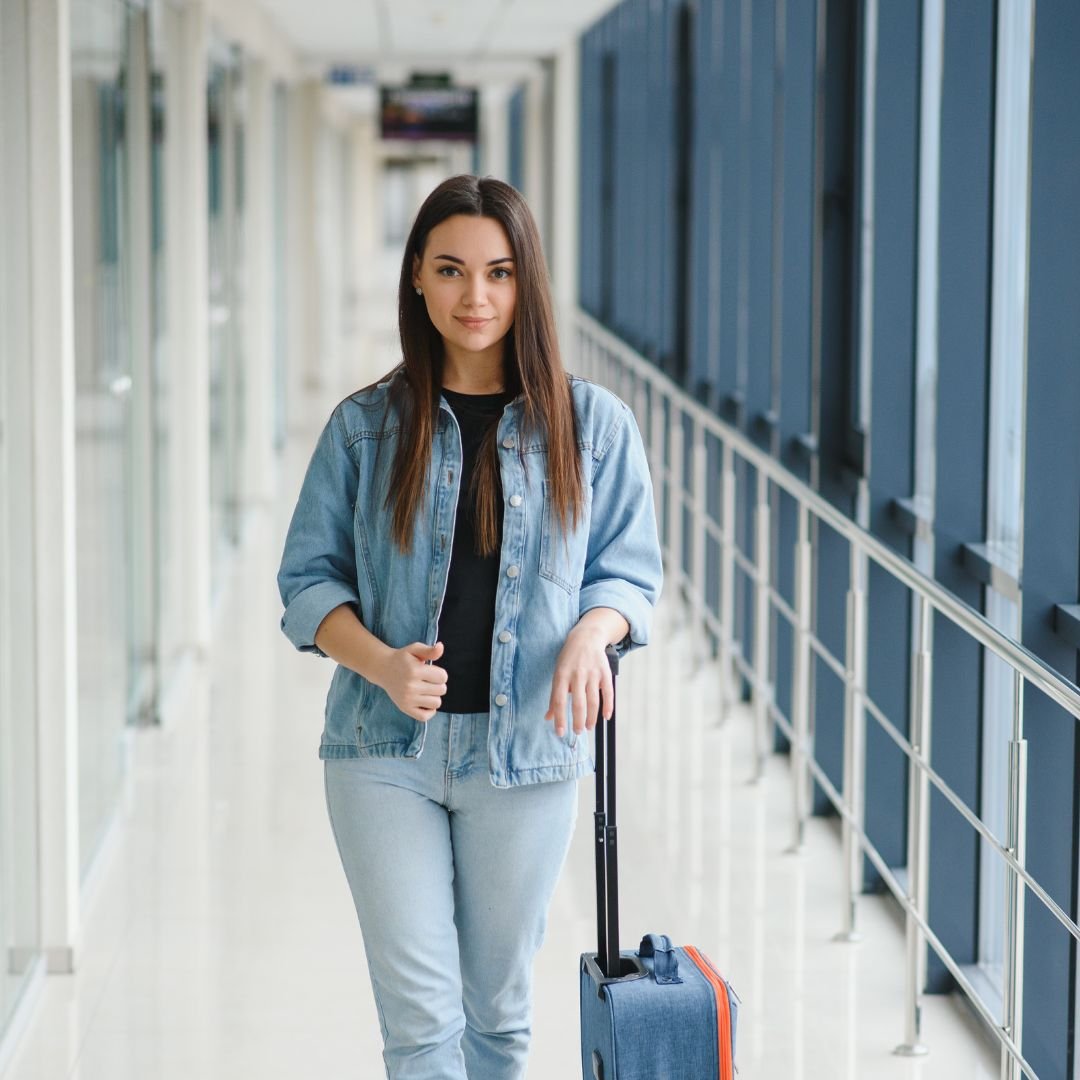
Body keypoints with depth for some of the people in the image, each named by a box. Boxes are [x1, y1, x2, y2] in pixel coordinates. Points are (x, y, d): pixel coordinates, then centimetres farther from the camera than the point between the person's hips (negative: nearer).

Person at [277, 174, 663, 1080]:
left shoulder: (593, 424, 2)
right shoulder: (365, 426, 1)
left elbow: (631, 570, 6)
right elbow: (308, 579, 3)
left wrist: (593, 632, -17)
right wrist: (382, 662, -16)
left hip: (526, 748, 1)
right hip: (387, 746, -1)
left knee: (499, 1006, 13)